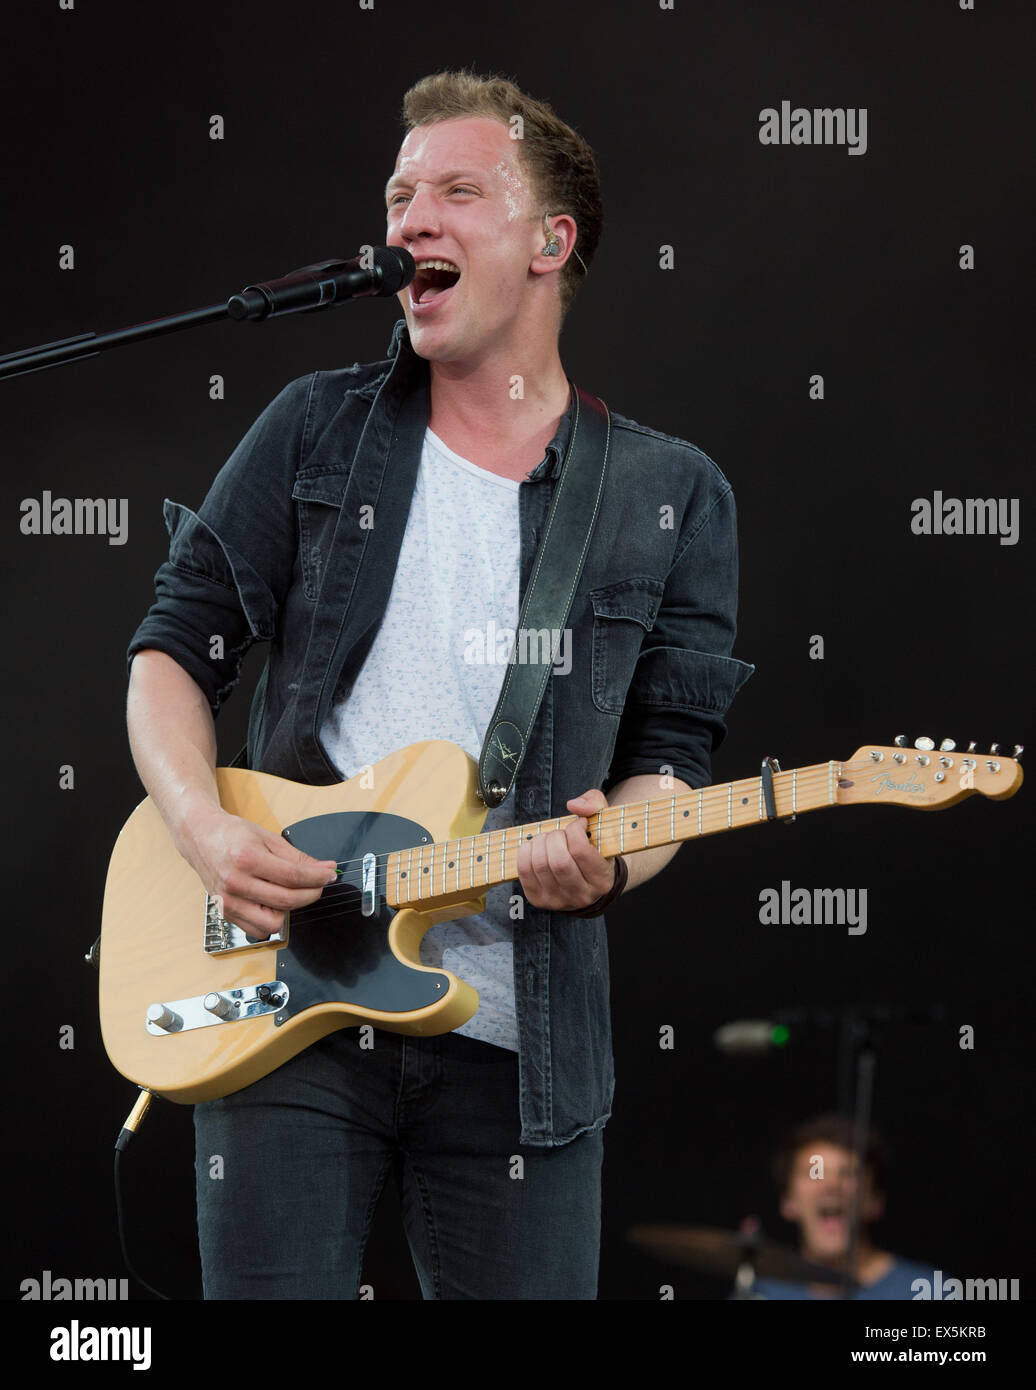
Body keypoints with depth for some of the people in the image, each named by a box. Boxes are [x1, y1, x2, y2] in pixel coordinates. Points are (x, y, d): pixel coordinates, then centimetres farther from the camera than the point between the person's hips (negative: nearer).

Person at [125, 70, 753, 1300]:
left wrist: (609, 860, -18)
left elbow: (671, 751, 5)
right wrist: (204, 828, -10)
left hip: (517, 1034, 0)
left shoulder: (669, 498, 8)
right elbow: (175, 648, 9)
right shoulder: (316, 431, 9)